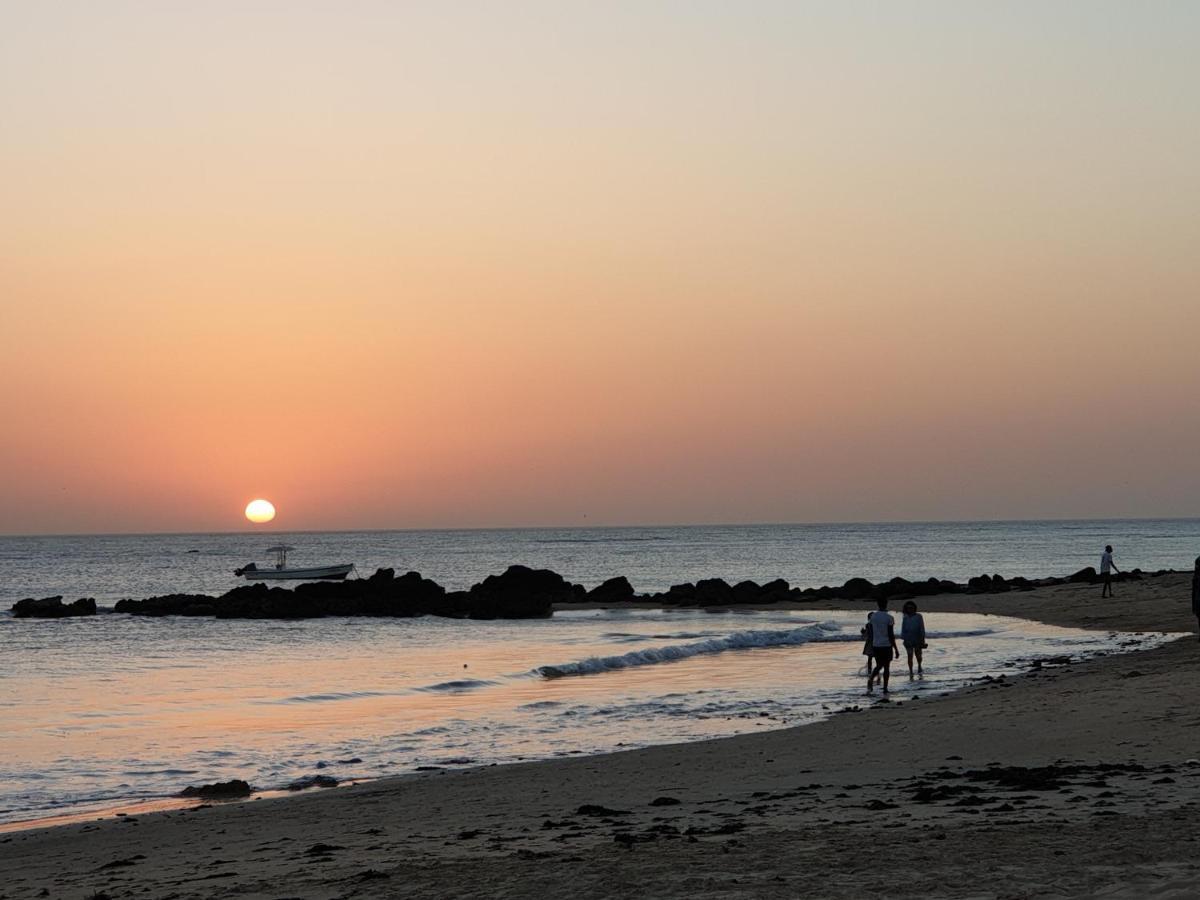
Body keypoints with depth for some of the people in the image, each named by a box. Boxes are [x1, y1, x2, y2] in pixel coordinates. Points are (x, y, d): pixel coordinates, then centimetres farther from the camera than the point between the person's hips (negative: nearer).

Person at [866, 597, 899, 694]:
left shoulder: (873, 616, 2)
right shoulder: (889, 618, -11)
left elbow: (871, 634, 7)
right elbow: (891, 635, -13)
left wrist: (871, 647, 16)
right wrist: (896, 649, -7)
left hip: (876, 646, 4)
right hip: (887, 645, -4)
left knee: (878, 665, 17)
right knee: (886, 667, 8)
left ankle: (870, 679, -11)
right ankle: (885, 688, 10)